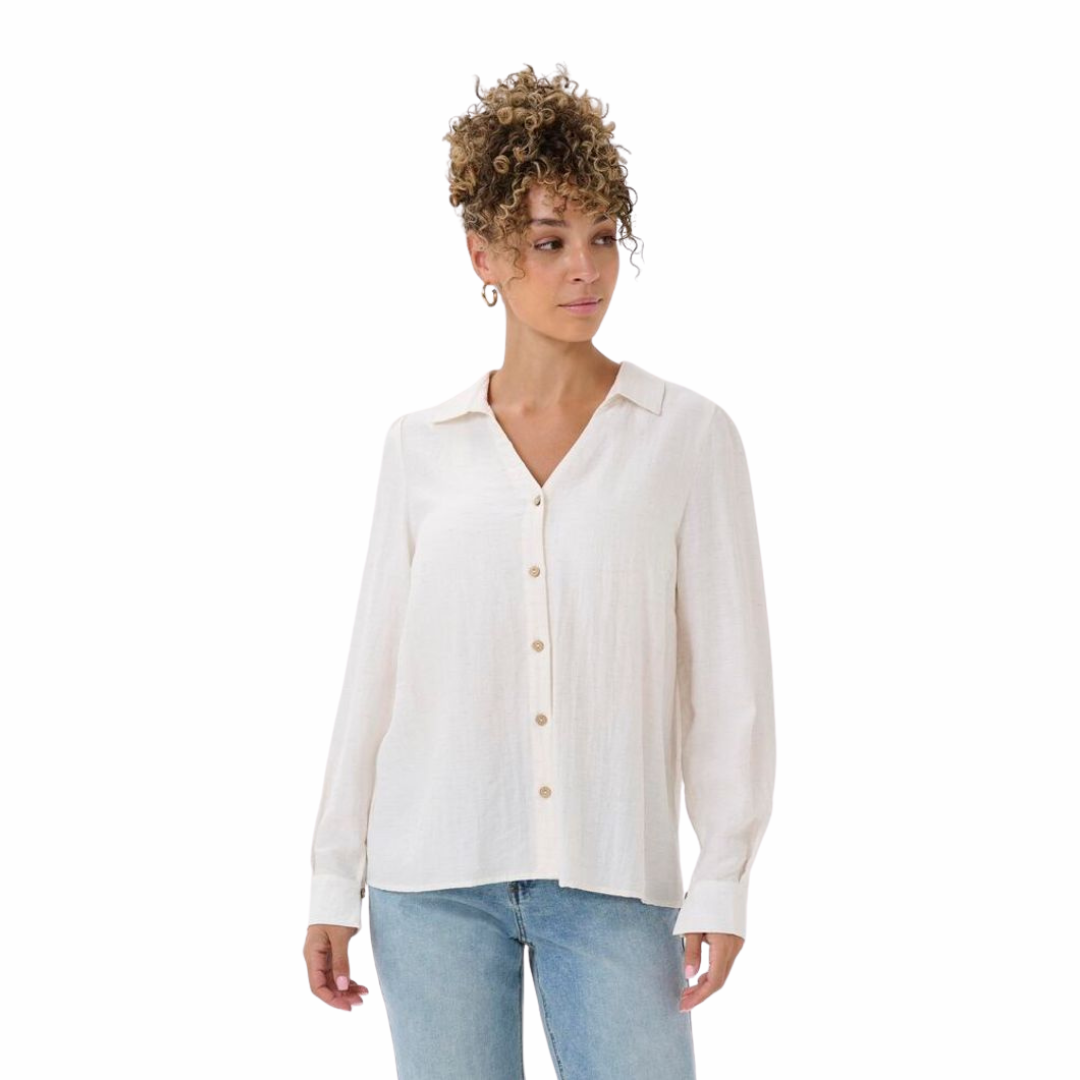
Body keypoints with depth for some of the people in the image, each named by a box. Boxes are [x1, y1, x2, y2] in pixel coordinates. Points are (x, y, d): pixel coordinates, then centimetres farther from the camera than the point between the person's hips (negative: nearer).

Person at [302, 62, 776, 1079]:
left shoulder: (688, 436, 1)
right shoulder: (420, 447, 7)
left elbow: (730, 677, 0)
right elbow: (374, 669, 9)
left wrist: (723, 881, -7)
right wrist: (334, 880, 7)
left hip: (611, 878, -1)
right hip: (436, 875, 2)